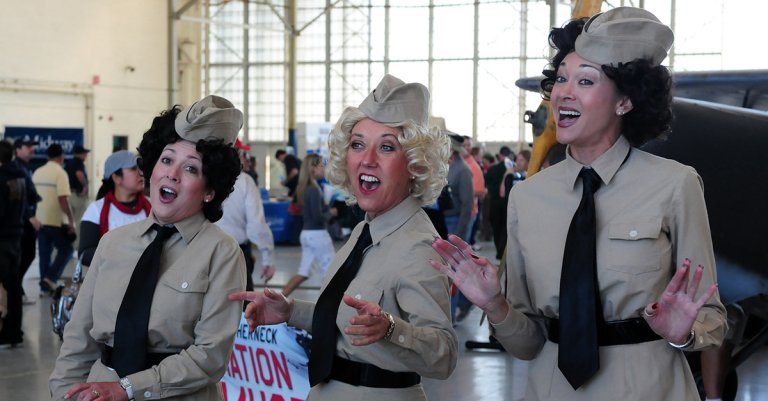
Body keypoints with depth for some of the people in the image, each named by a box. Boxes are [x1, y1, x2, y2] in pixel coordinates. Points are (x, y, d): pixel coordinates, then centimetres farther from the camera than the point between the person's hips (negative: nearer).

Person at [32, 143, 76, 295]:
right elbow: (63, 199, -20)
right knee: (66, 249, 7)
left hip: (39, 220, 6)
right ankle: (52, 277, -6)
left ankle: (45, 285, 14)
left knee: (44, 253, 12)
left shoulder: (37, 172, 8)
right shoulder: (60, 173, -12)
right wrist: (71, 219, -14)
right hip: (56, 221, -6)